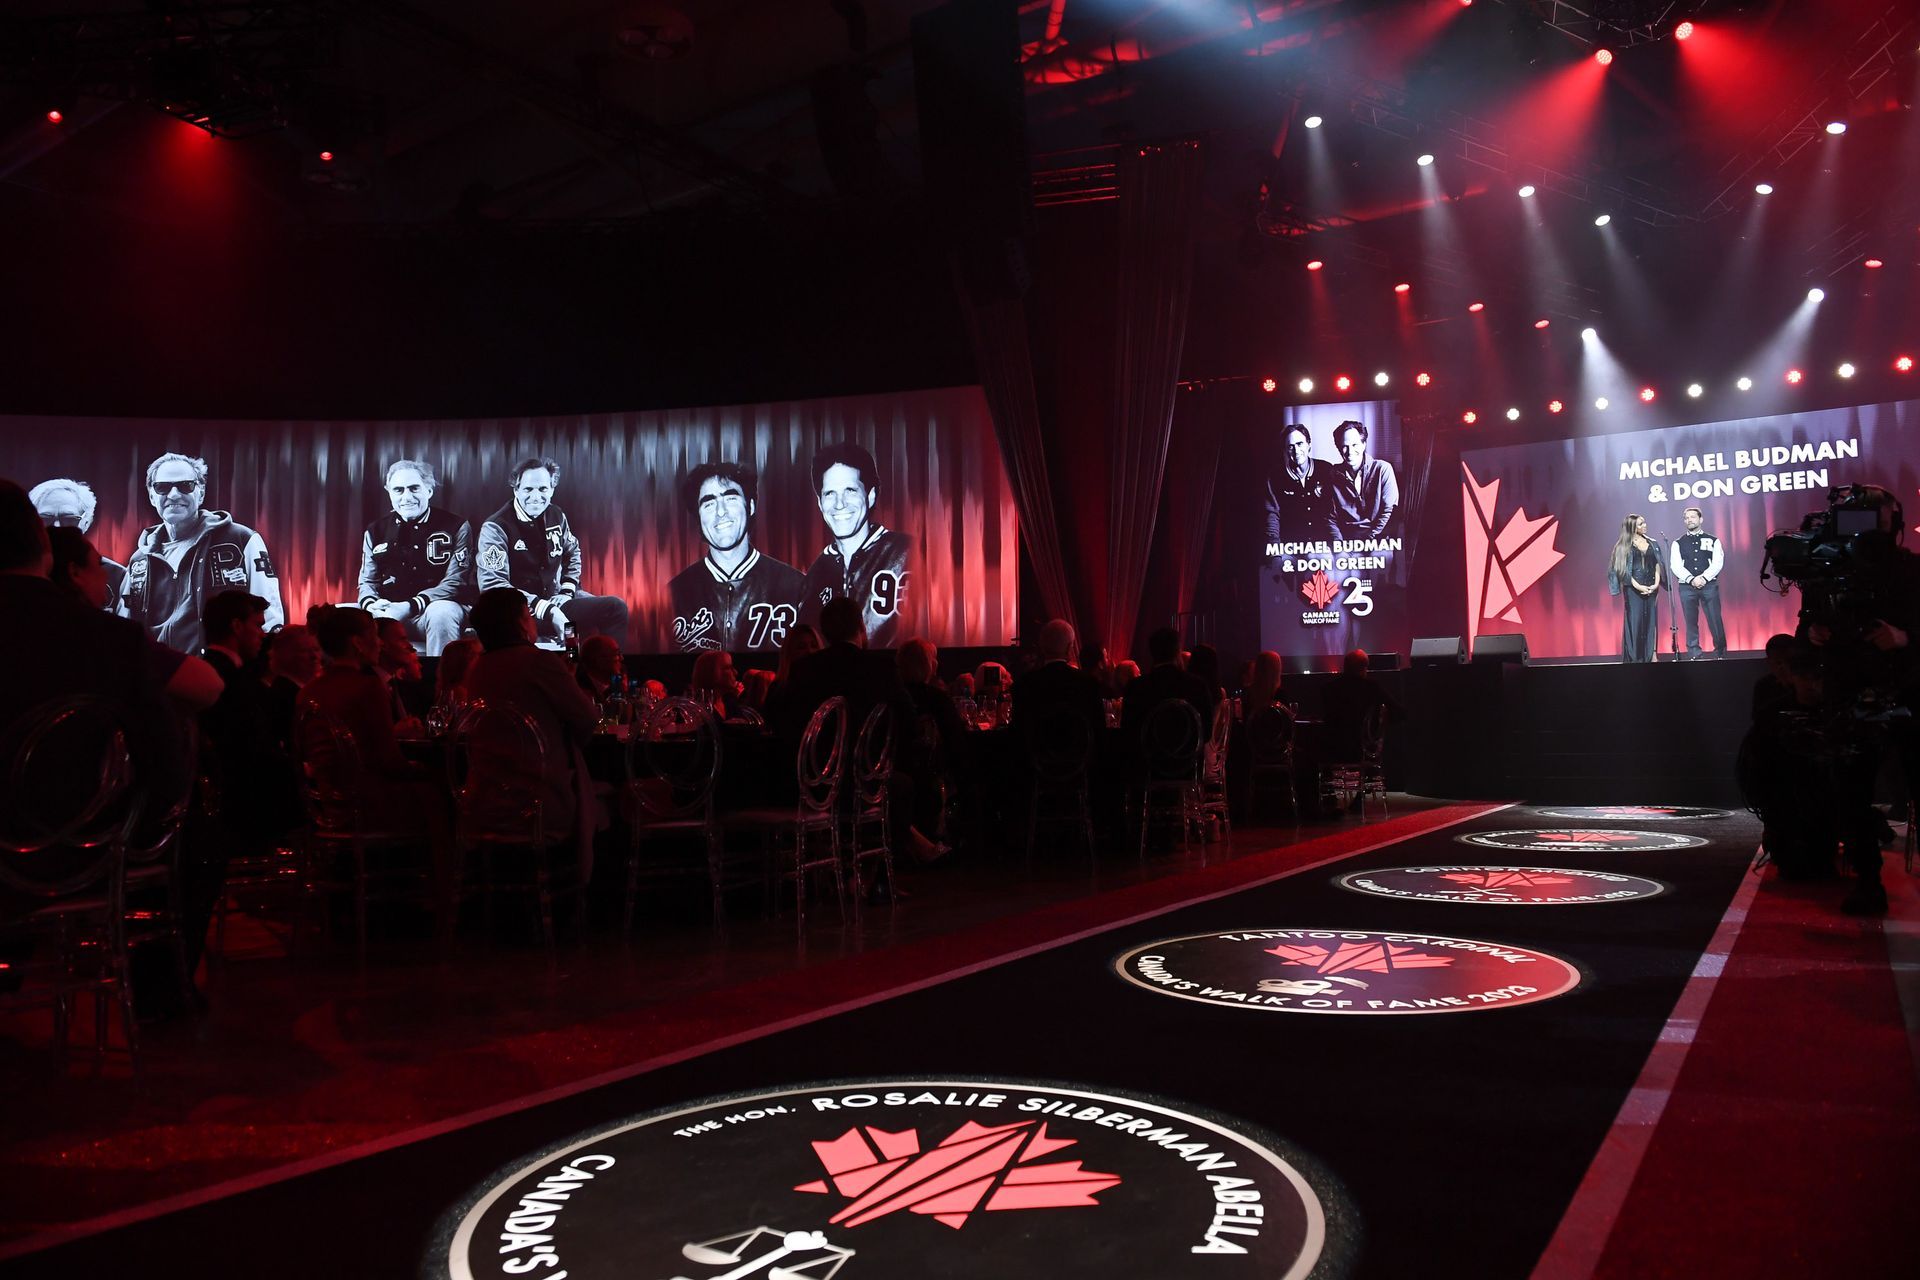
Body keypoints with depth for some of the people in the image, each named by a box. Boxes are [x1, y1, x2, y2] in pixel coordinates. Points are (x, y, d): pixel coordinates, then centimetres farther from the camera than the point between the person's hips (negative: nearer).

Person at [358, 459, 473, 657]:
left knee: (441, 612, -38)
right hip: (388, 612, 4)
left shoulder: (455, 527, -1)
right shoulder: (376, 531, 12)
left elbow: (456, 582, -10)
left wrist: (410, 607, -23)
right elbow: (367, 581, 12)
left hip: (436, 609, -4)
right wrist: (371, 605, -15)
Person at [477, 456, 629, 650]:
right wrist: (546, 610, -30)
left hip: (555, 600, 6)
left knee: (616, 607, -6)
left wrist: (567, 591, 6)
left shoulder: (557, 516, 5)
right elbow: (493, 585, -23)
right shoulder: (496, 527, -14)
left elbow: (572, 553, 25)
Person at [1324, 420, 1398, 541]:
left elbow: (1388, 511, -2)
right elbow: (1331, 517, 7)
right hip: (1345, 537, 3)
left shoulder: (1382, 469, -1)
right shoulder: (1333, 474, 7)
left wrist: (1369, 540, -9)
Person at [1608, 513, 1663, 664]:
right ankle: (1634, 656, -2)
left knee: (1651, 620, 3)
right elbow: (1624, 570, -6)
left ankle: (1651, 654, 6)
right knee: (1635, 620, -5)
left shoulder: (1651, 543, 12)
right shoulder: (1624, 546, -1)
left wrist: (1656, 583, -5)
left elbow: (1657, 565, 9)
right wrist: (1639, 587, -13)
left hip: (1651, 588, 4)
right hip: (1633, 588, -4)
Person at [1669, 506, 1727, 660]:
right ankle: (1693, 655, 7)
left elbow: (1718, 563, -1)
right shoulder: (1678, 543, 10)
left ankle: (1721, 653, 8)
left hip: (1709, 585, -1)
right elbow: (1675, 566, -1)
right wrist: (1692, 579, -15)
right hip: (1687, 586, 1)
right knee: (1691, 622, 2)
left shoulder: (1713, 541, 10)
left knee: (1715, 620, -3)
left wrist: (1703, 578, -15)